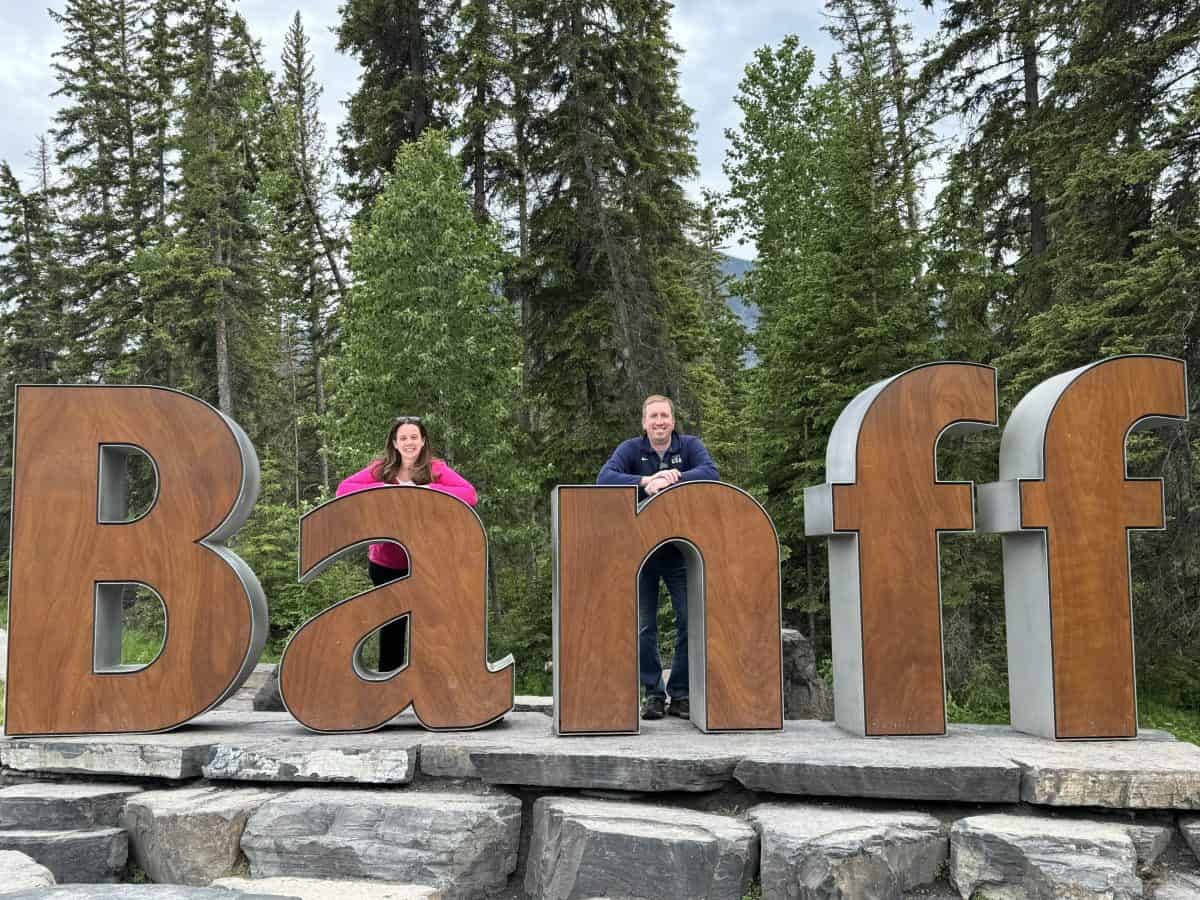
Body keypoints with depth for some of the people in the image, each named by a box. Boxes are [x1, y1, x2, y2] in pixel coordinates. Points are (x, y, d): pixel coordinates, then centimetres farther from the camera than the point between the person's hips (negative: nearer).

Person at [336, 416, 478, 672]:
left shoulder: (435, 468, -7)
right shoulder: (381, 468, -1)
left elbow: (470, 495, -18)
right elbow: (342, 489, -6)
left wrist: (425, 489, -24)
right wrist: (382, 488, -19)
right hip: (385, 563, 2)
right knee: (391, 626, 17)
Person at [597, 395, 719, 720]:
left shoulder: (690, 446, 3)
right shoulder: (631, 449, 1)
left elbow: (711, 473, -15)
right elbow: (604, 478, -15)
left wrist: (672, 479, -28)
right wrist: (645, 482, -29)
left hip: (681, 547, 0)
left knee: (692, 619, -3)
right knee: (644, 626, 4)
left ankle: (681, 694, 8)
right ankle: (653, 694, 15)